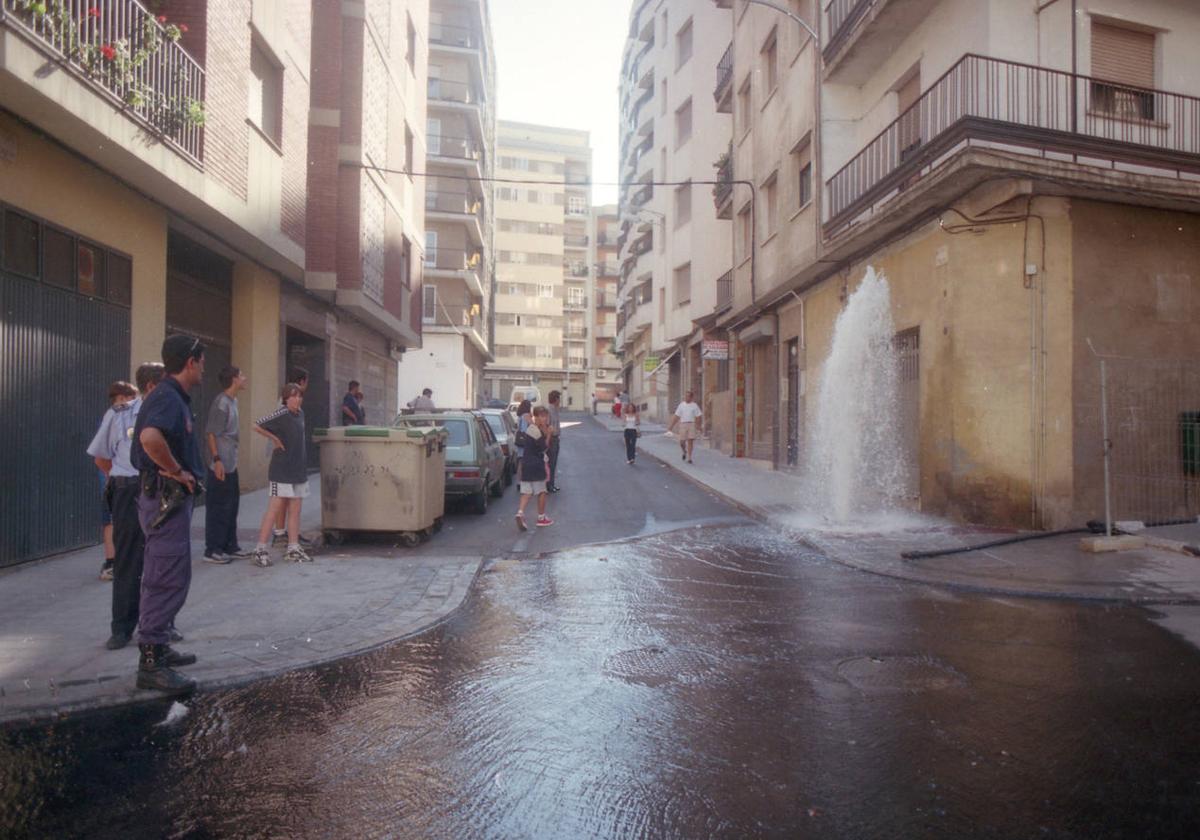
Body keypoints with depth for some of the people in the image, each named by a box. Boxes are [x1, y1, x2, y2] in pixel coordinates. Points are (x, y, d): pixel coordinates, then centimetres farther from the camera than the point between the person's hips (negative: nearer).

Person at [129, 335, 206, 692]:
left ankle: (158, 648, 30)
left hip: (169, 497, 11)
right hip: (166, 498, -11)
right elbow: (150, 437, -38)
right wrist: (177, 471, -24)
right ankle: (151, 663, -1)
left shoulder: (172, 397, 14)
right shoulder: (168, 398, -18)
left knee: (163, 578, 18)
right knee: (169, 579, -7)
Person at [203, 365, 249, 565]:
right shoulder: (221, 402, -15)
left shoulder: (233, 401, 13)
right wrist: (216, 460, -22)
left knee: (232, 505, 15)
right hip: (220, 465, -10)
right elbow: (211, 433, -18)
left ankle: (230, 546, 25)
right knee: (218, 508, -2)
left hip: (231, 464, 10)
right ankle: (212, 550, 6)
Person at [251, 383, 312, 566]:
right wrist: (275, 439, -11)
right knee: (274, 509, -3)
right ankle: (260, 549, 4)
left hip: (298, 470, 7)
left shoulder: (300, 414, 8)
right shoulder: (282, 414, -13)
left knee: (295, 511, 10)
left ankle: (293, 548, 17)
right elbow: (257, 426, -18)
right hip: (281, 470, -7)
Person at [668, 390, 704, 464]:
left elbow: (699, 417, -1)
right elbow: (676, 417, 8)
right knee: (682, 442, 0)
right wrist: (671, 426, 4)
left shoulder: (694, 406, 2)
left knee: (690, 441, -6)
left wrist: (698, 426, -13)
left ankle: (689, 458, 0)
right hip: (683, 424, 2)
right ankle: (684, 452, 32)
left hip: (692, 425, -2)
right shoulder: (681, 405, 7)